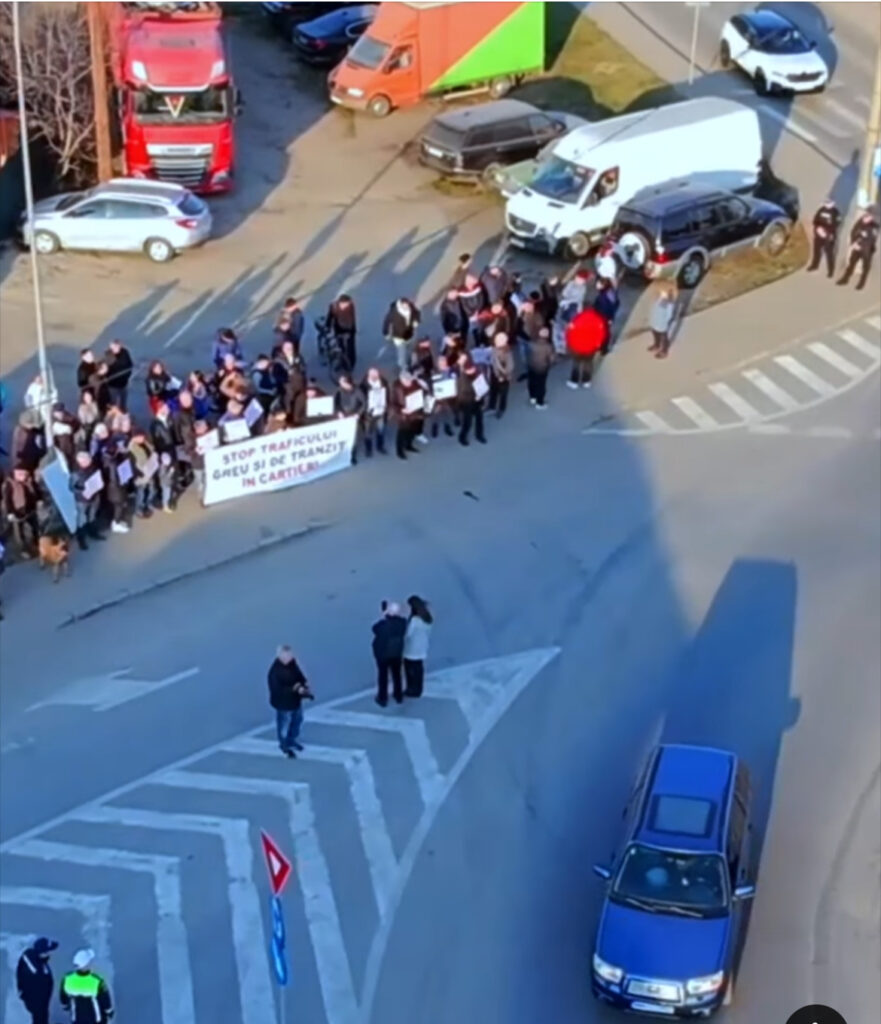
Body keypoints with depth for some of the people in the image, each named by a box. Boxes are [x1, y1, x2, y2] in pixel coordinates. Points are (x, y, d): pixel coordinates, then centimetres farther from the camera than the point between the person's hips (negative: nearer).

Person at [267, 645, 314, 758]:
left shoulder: (292, 663, -12)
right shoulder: (275, 672, -35)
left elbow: (299, 675, 5)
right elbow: (277, 690, -33)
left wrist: (305, 683, -14)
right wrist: (295, 689, -37)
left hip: (296, 700, 8)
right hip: (283, 703, -8)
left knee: (297, 721, 28)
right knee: (284, 725, 16)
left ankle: (293, 740, 54)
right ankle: (285, 746, 42)